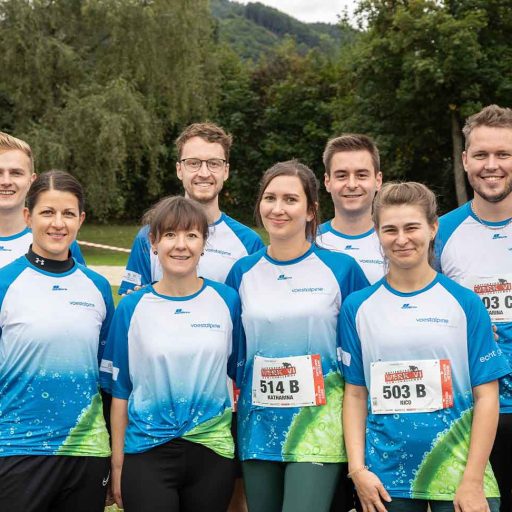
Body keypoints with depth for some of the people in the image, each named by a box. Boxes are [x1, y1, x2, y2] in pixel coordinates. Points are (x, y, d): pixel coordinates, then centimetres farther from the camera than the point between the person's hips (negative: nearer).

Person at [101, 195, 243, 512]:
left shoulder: (227, 300, 0)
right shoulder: (132, 308, -2)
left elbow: (240, 374, 7)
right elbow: (120, 391, 1)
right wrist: (118, 465, 1)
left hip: (212, 450, 1)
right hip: (148, 452, -1)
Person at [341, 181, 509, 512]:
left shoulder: (464, 303, -1)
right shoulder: (358, 307, 4)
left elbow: (486, 396, -2)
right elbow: (355, 394, 6)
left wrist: (473, 481, -8)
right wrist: (357, 468, -3)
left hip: (456, 476, -1)